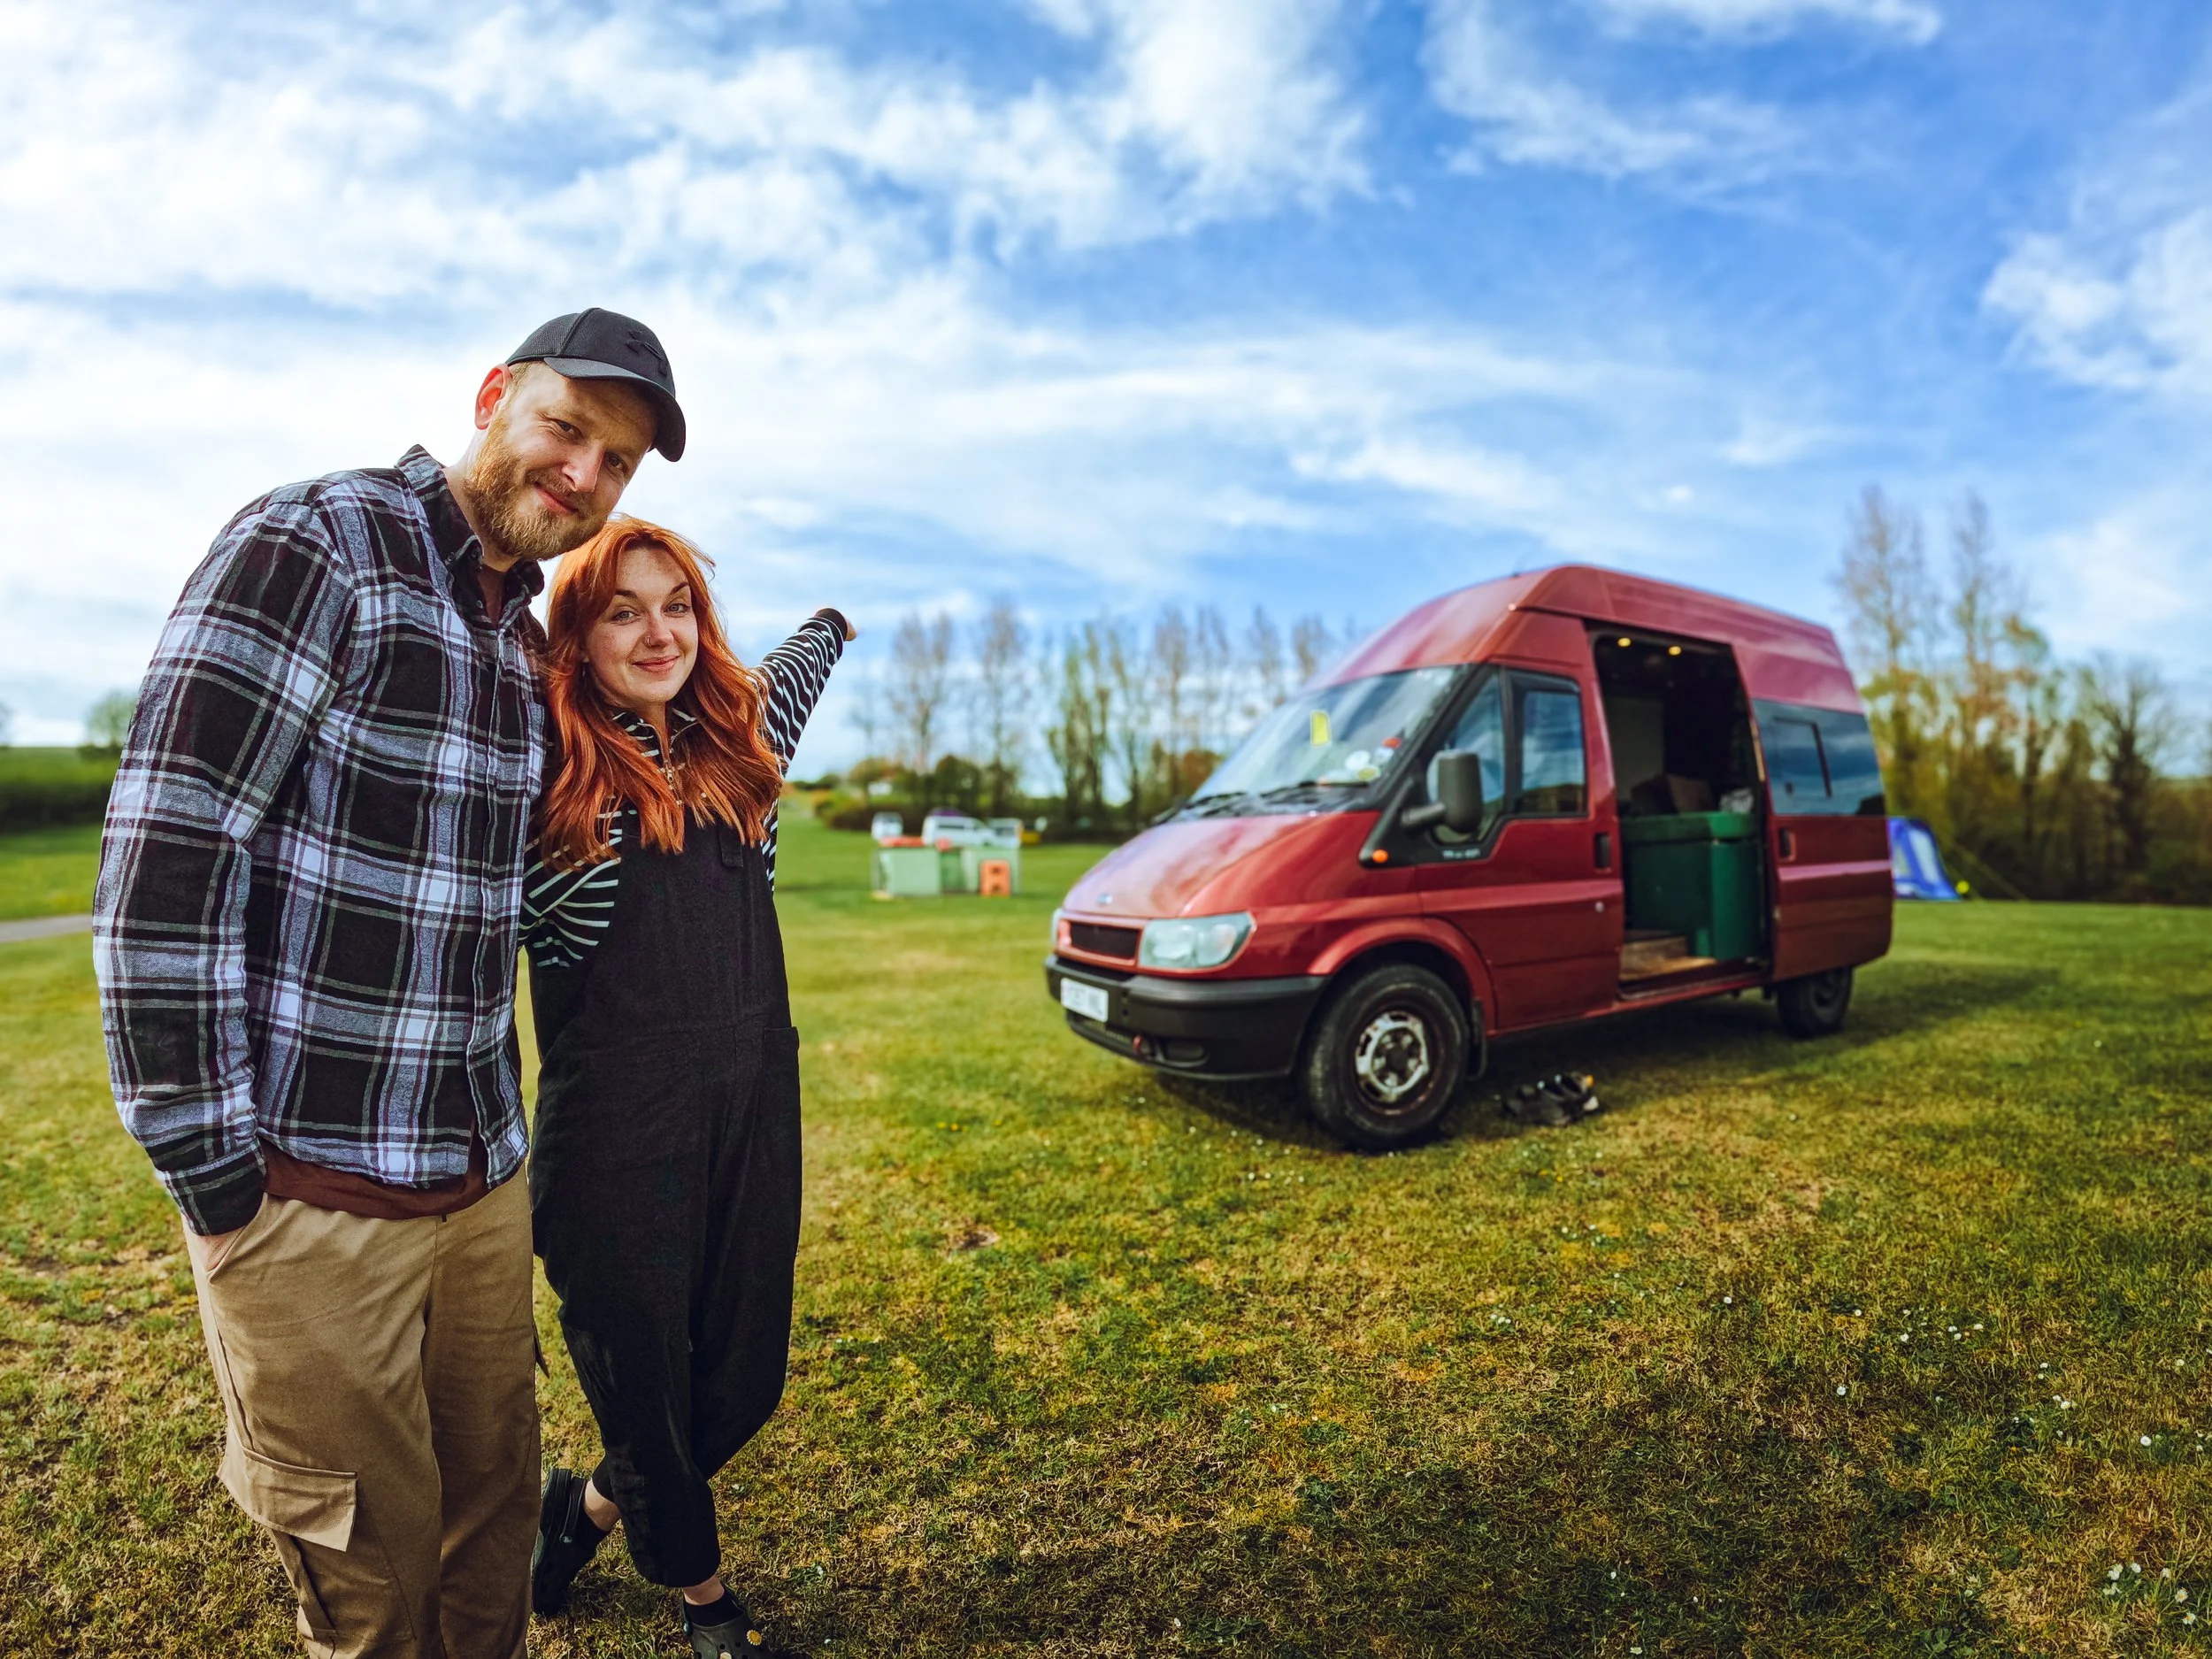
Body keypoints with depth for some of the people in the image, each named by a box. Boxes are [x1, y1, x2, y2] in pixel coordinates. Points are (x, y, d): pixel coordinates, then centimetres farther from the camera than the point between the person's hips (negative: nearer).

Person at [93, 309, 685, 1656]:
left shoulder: (529, 639, 11)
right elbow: (165, 856, -17)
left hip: (482, 1174, 7)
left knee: (496, 1504, 20)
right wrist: (206, 1165, -15)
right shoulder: (313, 546, -11)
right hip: (309, 1183, -6)